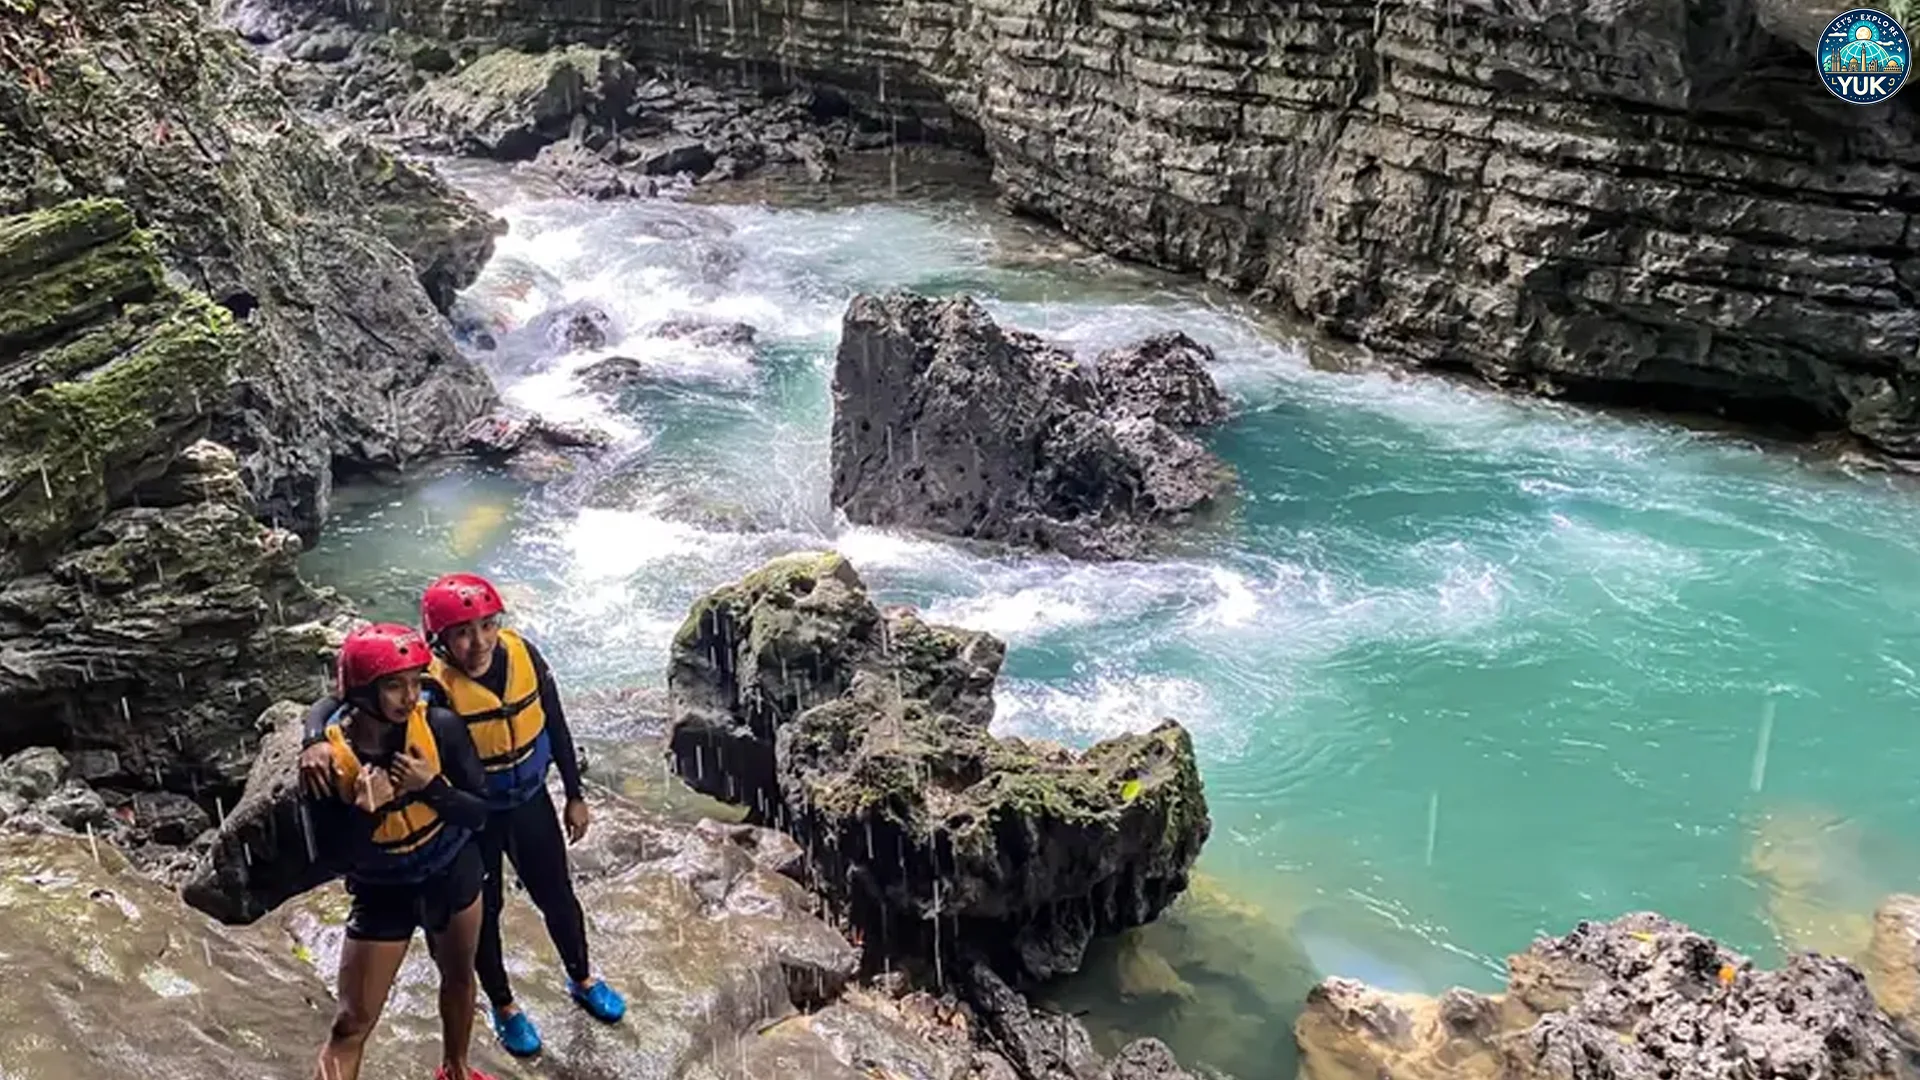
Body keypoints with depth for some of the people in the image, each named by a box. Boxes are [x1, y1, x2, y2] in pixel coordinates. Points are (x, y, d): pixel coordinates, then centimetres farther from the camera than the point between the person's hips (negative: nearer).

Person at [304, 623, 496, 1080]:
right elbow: (330, 856, -19)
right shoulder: (328, 757, -26)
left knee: (459, 977, 26)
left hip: (452, 873, 3)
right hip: (382, 890, -3)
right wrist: (364, 811, -37)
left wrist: (432, 786, -34)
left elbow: (479, 812, -17)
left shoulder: (442, 728, -24)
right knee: (350, 1025, 1)